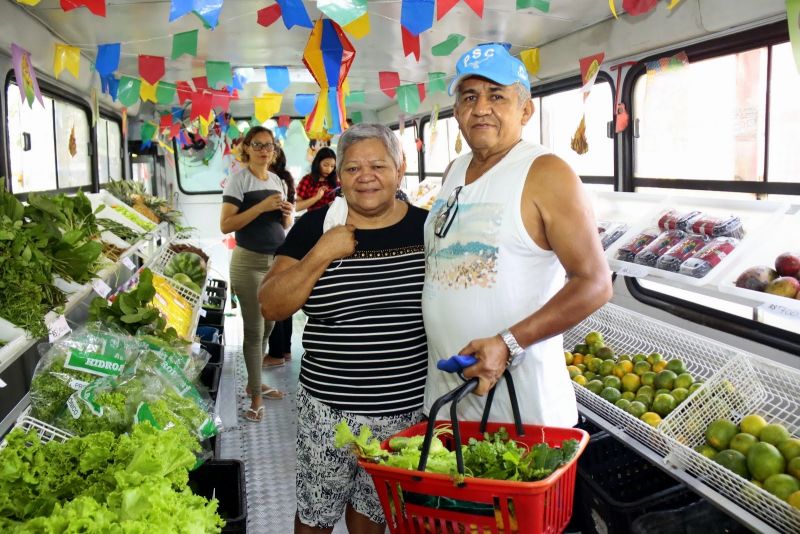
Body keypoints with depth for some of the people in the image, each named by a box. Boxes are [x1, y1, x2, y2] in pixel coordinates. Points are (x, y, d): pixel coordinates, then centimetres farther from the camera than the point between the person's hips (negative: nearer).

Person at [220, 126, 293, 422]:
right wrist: (261, 206, -23)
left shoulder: (278, 181, 12)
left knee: (267, 326, 13)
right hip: (250, 262, -6)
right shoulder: (239, 179, -8)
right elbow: (225, 225, -17)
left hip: (277, 261, 7)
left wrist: (286, 214, -3)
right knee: (255, 330, -1)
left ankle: (254, 383, 29)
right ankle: (256, 398, 9)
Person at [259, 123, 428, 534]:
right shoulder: (315, 227, -4)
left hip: (408, 410, 1)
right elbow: (271, 307, -7)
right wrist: (321, 254, -18)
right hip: (328, 410, 0)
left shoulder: (426, 228, -2)